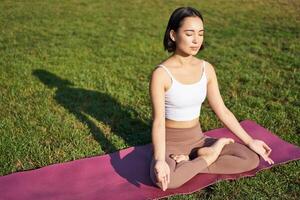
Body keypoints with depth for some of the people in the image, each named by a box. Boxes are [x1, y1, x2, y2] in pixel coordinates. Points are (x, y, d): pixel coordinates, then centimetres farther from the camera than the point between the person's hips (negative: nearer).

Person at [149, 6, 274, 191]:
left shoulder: (207, 69, -3)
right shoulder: (161, 74, -19)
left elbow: (222, 111, 3)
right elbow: (158, 121, -23)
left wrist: (250, 141, 3)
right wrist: (160, 160, -37)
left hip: (197, 139, 5)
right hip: (170, 142, -4)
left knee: (252, 158, -9)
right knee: (165, 179, -37)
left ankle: (191, 162, -5)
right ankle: (207, 157, -9)